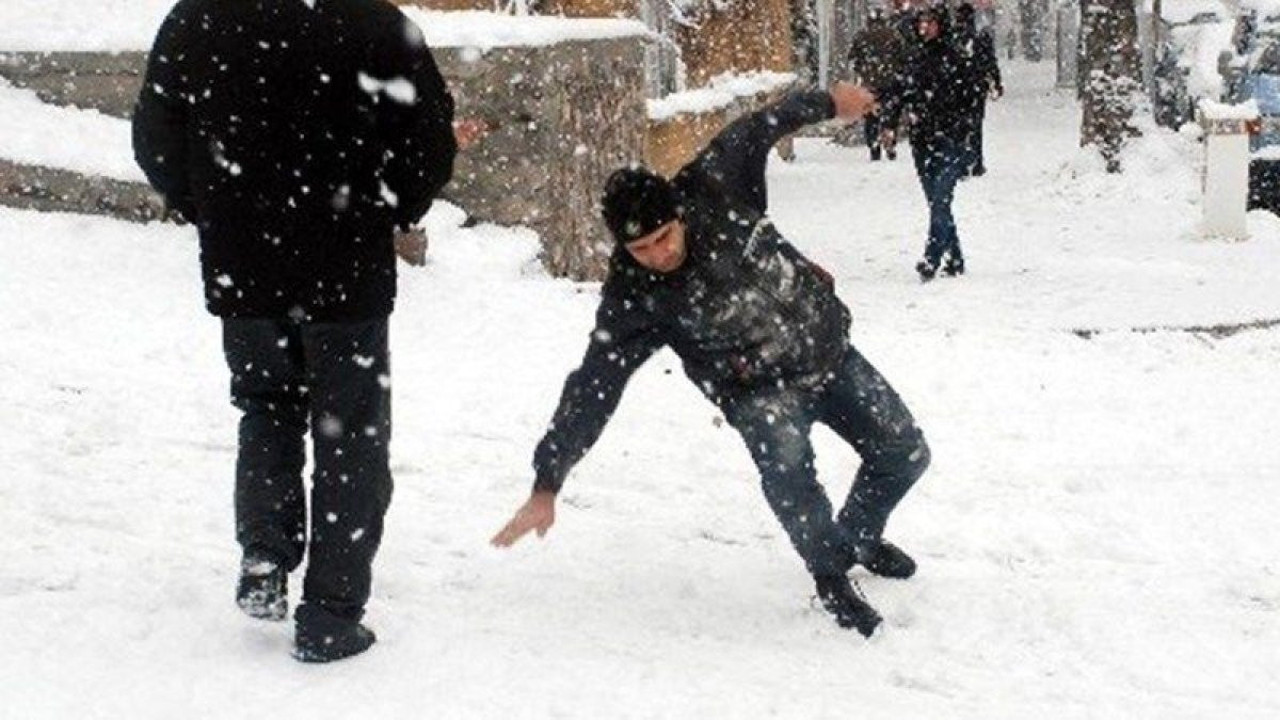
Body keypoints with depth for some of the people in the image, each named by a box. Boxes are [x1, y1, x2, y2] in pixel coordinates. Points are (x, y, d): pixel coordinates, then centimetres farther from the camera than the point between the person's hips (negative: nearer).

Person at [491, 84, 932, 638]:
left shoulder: (712, 187, -19)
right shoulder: (631, 300, -25)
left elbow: (757, 130, 1)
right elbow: (591, 390, -25)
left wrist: (829, 102, 12)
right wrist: (546, 484, -29)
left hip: (830, 351, 4)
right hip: (761, 388, -4)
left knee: (905, 455, 9)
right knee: (785, 459, -34)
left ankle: (860, 539, 39)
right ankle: (830, 577, -11)